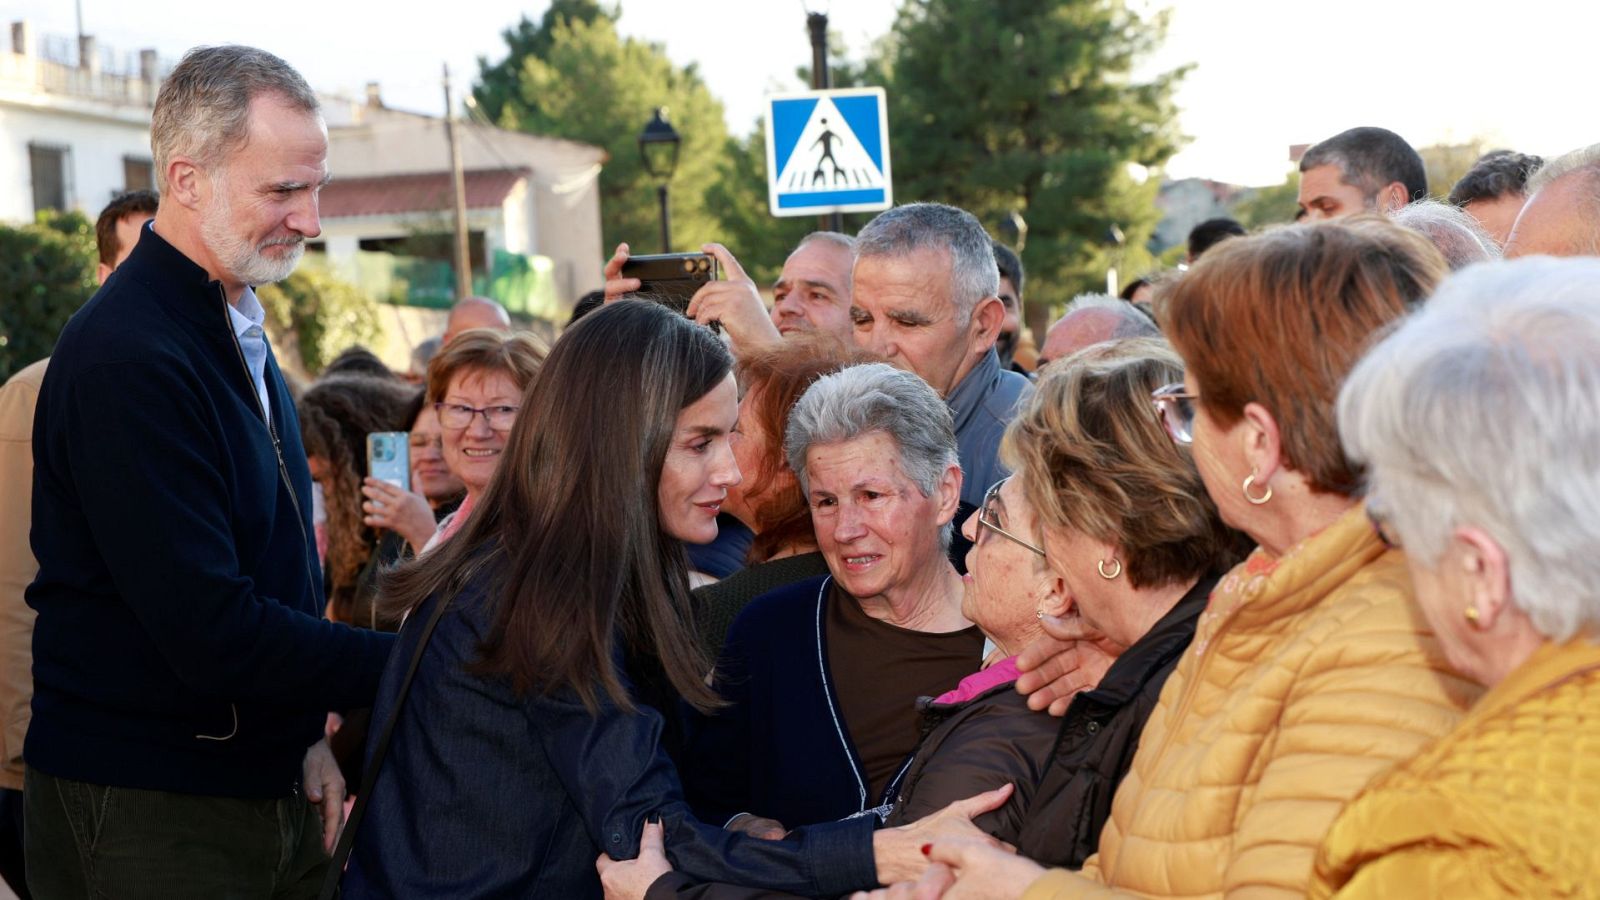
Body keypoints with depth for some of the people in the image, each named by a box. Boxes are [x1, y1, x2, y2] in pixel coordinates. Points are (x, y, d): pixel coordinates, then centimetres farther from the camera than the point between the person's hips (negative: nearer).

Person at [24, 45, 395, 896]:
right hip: (148, 817, -8)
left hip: (264, 787, 9)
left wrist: (308, 731, 6)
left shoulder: (238, 333, 12)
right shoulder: (126, 357, -20)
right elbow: (213, 633, -25)